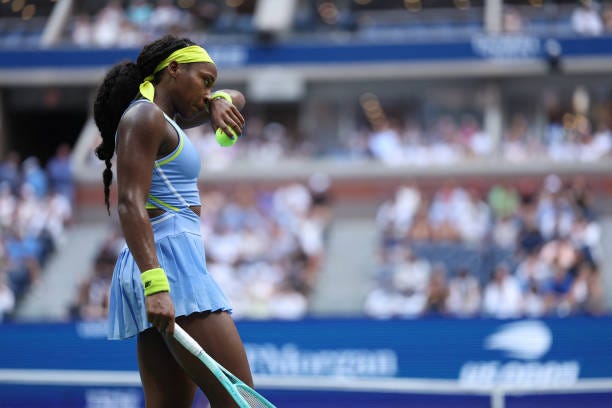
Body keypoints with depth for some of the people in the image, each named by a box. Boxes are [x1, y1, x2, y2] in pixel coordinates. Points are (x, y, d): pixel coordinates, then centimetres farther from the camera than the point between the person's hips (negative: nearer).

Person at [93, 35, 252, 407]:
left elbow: (235, 98, 35)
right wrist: (155, 284, -29)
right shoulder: (143, 117, -6)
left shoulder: (164, 118, 22)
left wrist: (221, 102, 9)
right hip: (168, 261, -10)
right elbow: (130, 204, -17)